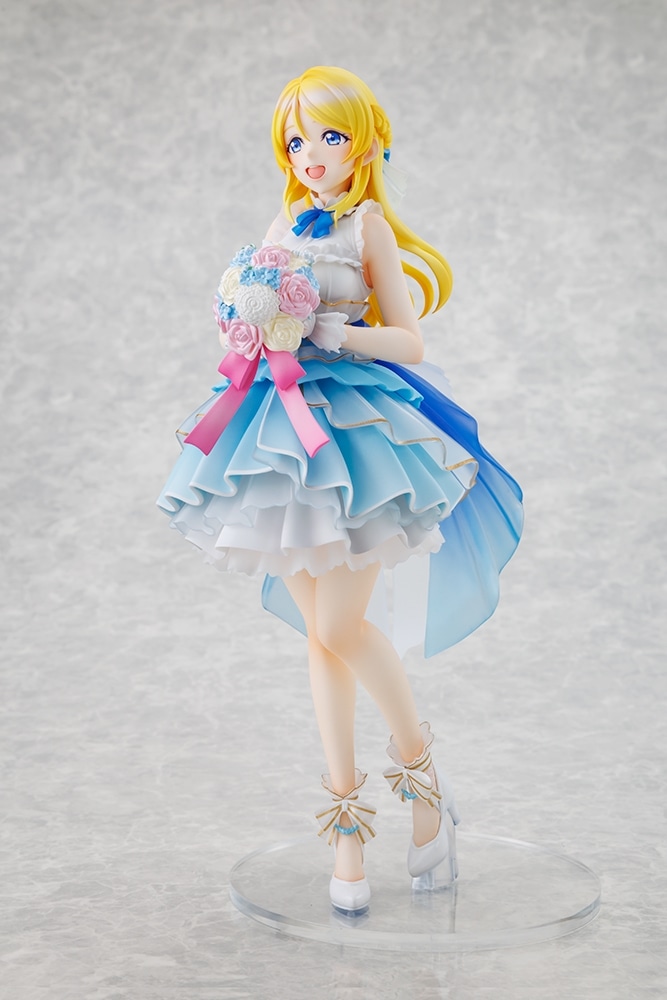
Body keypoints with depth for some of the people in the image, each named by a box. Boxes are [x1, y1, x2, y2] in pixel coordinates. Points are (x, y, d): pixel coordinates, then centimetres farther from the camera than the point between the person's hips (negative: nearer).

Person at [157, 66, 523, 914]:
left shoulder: (370, 226, -1)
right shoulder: (284, 227, 15)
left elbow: (407, 341, -6)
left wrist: (327, 329, -18)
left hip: (357, 423, -5)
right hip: (289, 424, 5)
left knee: (343, 626, -11)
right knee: (320, 634, 5)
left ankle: (420, 766, 13)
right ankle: (346, 816, 13)